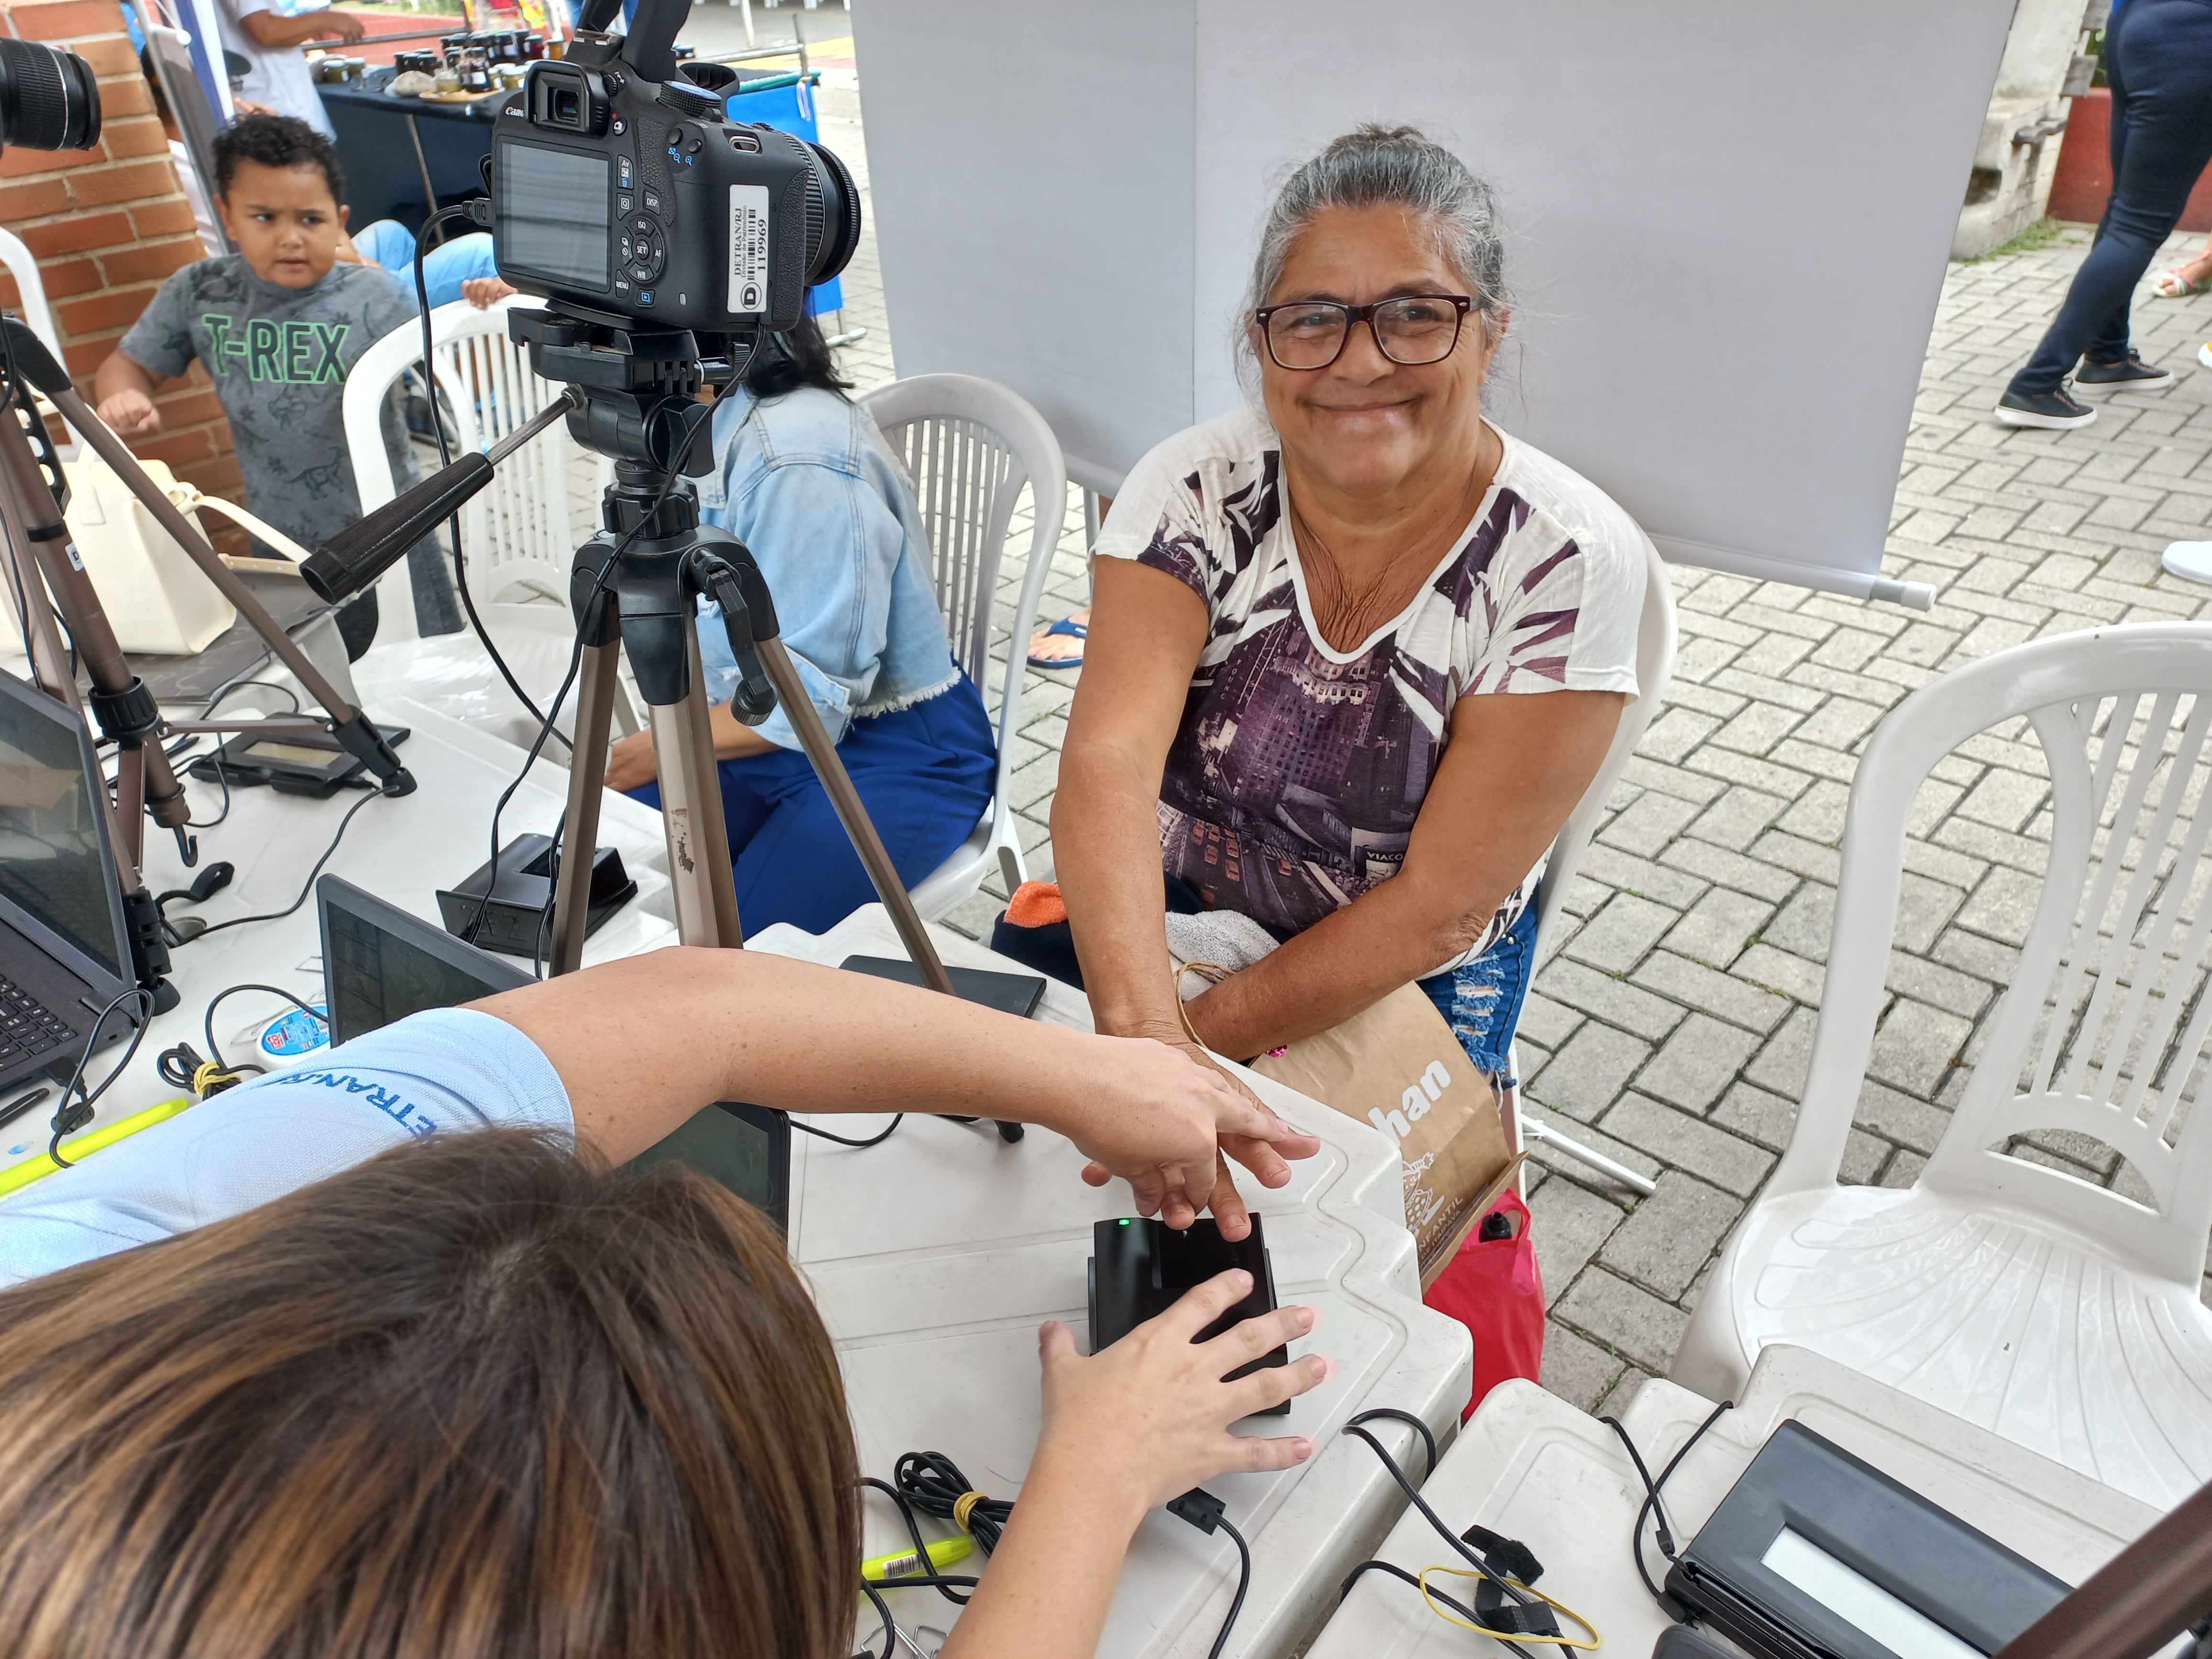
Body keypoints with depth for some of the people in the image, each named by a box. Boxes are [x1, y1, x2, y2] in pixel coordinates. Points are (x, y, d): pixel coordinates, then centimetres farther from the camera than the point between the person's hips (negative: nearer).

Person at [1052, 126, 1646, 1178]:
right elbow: (1111, 757, -29)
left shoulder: (1570, 560, -18)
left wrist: (1197, 1043, -28)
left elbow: (1441, 905, -20)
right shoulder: (1195, 491, -14)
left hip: (1404, 992, -2)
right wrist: (1142, 1029, -45)